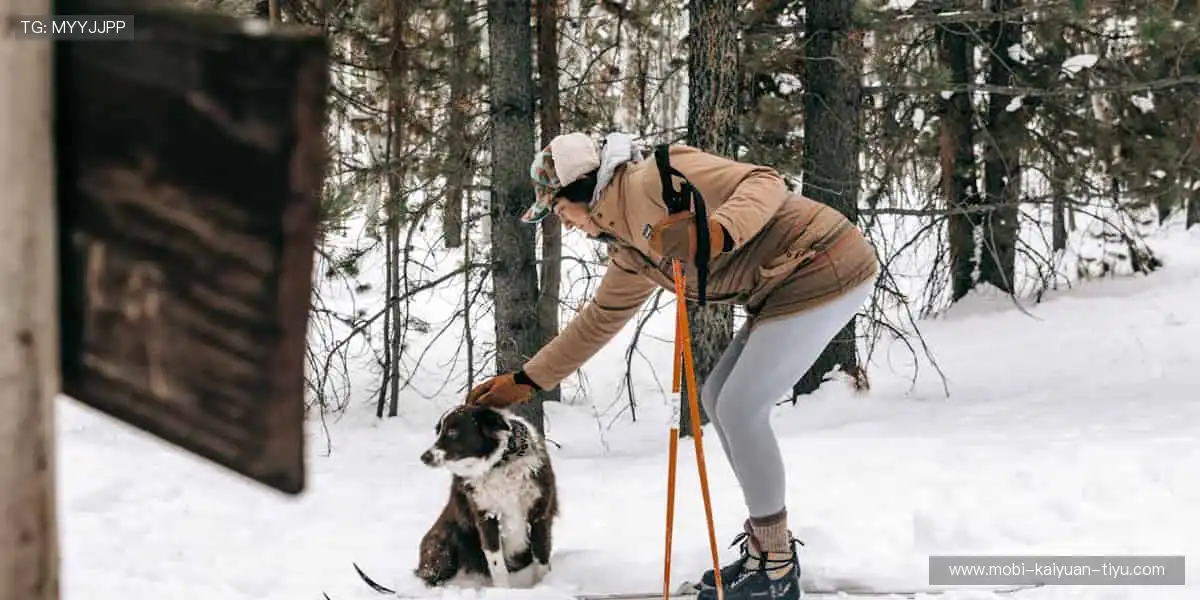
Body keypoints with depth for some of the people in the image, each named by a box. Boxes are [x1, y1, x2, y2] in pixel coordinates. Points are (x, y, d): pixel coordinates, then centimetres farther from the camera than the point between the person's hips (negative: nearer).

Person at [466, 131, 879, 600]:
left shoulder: (657, 179, -15)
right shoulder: (632, 249, 15)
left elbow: (764, 183, -22)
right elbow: (600, 319, 25)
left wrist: (714, 233, -41)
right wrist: (526, 381, 26)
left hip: (825, 273, -10)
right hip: (788, 286, 10)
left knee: (739, 409, -9)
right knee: (718, 398, 14)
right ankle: (768, 545, 23)